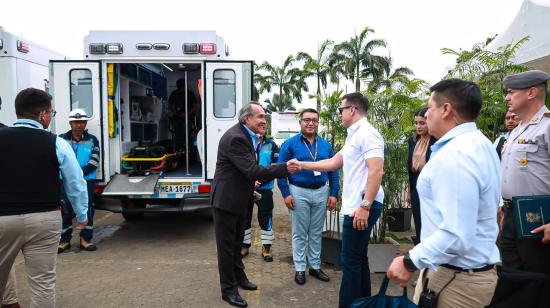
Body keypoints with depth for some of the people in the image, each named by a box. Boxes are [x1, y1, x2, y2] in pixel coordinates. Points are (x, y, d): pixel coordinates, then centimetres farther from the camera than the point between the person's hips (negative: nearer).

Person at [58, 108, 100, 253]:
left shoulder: (92, 140, 3)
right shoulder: (62, 139, 2)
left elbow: (94, 162, -5)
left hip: (87, 180, 1)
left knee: (88, 208, 4)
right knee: (66, 210, 4)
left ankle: (85, 239, 16)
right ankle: (64, 240, 17)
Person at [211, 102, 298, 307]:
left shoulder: (246, 135, 7)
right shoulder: (235, 138, -26)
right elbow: (251, 170, -31)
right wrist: (285, 169, -31)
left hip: (238, 198, 10)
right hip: (226, 199, -10)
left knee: (237, 241, 22)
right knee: (226, 244, 3)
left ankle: (239, 277, 38)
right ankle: (229, 289, 16)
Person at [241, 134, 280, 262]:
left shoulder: (271, 144, 1)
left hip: (265, 188, 0)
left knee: (266, 218, 4)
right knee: (244, 217, 11)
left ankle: (266, 248, 18)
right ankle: (245, 246, 27)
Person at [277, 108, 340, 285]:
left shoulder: (326, 145, 7)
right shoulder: (290, 144, -4)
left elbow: (333, 171, 8)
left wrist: (334, 194, 2)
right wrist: (286, 194, -12)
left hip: (321, 192, 4)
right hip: (299, 192, -3)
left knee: (316, 233, 14)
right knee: (299, 234, 6)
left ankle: (315, 266, 27)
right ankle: (300, 268, 18)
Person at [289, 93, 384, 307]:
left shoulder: (366, 133, -13)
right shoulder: (354, 135, 19)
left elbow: (376, 171, -22)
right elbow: (332, 163, 22)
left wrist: (365, 206, -26)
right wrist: (302, 165, 21)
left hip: (363, 206, -10)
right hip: (355, 205, 10)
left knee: (350, 260, -4)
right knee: (358, 258, 17)